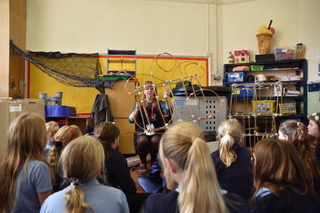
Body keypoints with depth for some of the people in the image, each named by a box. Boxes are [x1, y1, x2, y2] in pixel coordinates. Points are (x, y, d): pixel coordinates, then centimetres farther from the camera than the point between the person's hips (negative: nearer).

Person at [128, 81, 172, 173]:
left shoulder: (160, 103, 10)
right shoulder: (139, 104, 11)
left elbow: (168, 111, -13)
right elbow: (131, 120, -4)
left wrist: (166, 99, -30)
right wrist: (137, 109, -23)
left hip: (158, 132, 0)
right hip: (142, 132, 0)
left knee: (155, 140, -33)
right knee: (142, 140, -33)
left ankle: (154, 163, -6)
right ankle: (143, 163, -6)